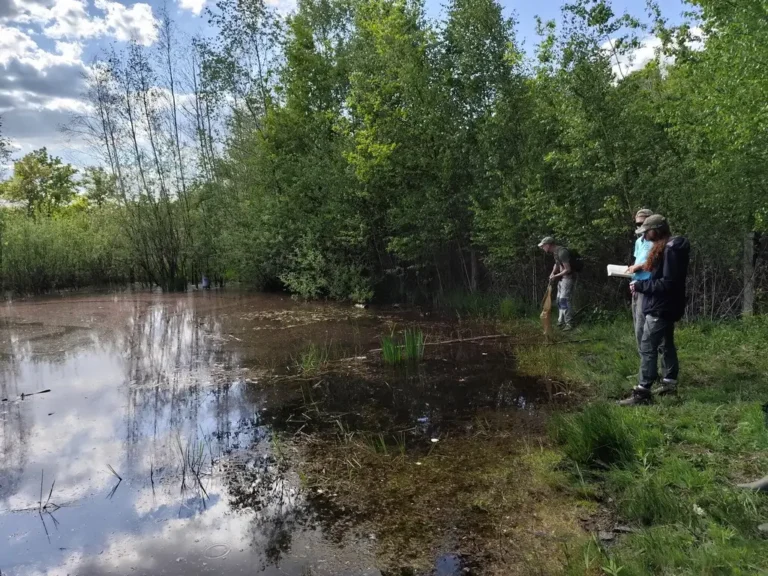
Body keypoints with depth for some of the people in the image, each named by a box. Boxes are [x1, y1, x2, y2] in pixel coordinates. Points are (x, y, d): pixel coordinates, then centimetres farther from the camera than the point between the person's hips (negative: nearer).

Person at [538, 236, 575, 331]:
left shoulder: (562, 252, -24)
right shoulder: (555, 252, 6)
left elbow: (568, 269, -24)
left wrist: (556, 276, -16)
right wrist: (553, 273, 4)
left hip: (567, 278, -10)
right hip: (561, 278, 10)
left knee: (564, 300, -13)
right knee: (559, 300, 14)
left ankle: (569, 324, -9)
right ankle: (561, 321, 23)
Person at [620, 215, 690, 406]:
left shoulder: (670, 249, -20)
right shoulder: (665, 247, 12)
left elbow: (668, 283, -24)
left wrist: (641, 286, -18)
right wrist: (642, 284, 7)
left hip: (661, 308, -11)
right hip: (664, 306, 11)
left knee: (647, 348, -10)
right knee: (666, 344, 18)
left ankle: (642, 392, -8)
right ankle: (670, 382, 29)